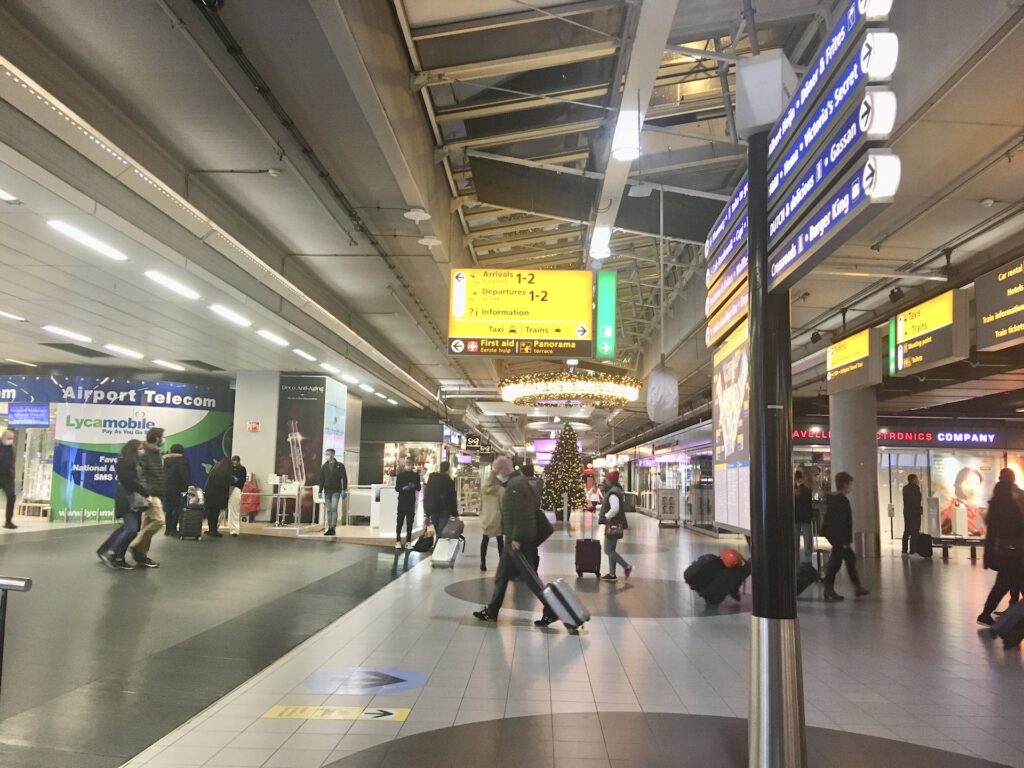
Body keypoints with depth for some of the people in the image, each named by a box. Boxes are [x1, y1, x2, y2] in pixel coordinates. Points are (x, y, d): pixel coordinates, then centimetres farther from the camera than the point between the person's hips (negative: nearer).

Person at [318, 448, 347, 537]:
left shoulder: (340, 465, 1)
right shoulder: (324, 466, 11)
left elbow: (344, 478, -2)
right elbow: (321, 479, 13)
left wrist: (344, 489, -9)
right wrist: (320, 491, 8)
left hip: (336, 491, -4)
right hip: (327, 491, 4)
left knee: (334, 508, -14)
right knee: (329, 510, 6)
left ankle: (332, 528, -15)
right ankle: (329, 528, 9)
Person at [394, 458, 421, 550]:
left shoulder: (416, 475, 7)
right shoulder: (400, 474, 5)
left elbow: (419, 488, 4)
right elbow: (397, 487, 0)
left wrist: (414, 485, -17)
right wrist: (404, 488, -20)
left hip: (411, 501, 1)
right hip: (402, 501, -1)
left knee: (410, 522, 2)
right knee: (400, 521, -3)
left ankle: (408, 541, 5)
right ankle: (398, 541, 1)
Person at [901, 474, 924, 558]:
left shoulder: (905, 488, 14)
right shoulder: (915, 487, -11)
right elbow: (917, 500, -17)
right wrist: (920, 509, -6)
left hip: (906, 511, 9)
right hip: (914, 512, -8)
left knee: (907, 531, 10)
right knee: (914, 532, -8)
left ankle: (905, 551, 11)